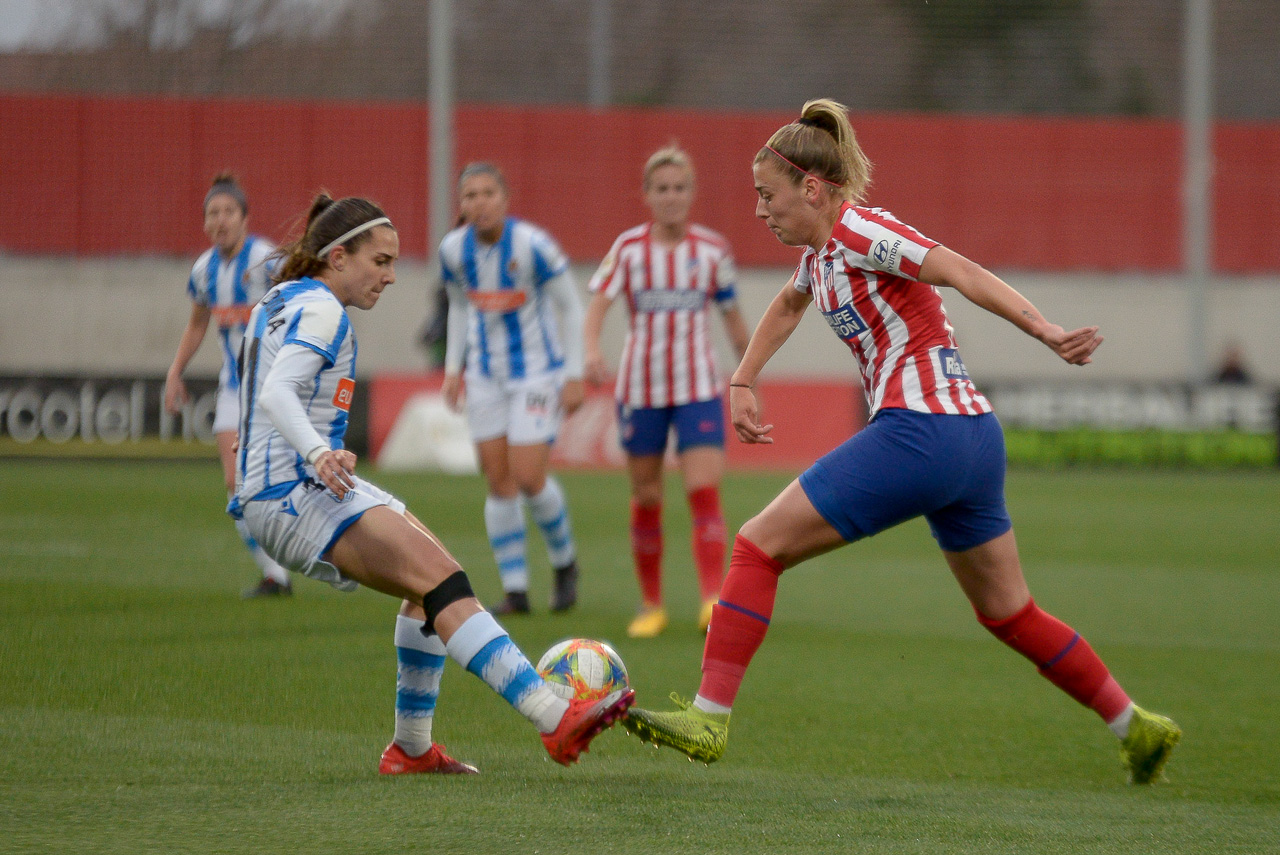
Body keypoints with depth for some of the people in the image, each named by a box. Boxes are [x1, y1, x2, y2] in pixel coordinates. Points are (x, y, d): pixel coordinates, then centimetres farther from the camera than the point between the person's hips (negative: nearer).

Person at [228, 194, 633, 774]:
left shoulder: (277, 303, 19)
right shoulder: (318, 309, -12)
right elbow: (276, 395, -27)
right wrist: (318, 454, -42)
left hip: (275, 495, 11)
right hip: (296, 495, -11)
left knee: (430, 583, 14)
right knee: (442, 580, -22)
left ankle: (411, 747, 16)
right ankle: (557, 722, -35)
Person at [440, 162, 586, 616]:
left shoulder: (532, 245, -18)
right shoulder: (453, 250, -4)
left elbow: (571, 309, -9)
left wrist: (574, 376, -10)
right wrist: (453, 367, 9)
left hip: (537, 372, -4)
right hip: (486, 373, 5)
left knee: (529, 478, -12)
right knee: (498, 482, 0)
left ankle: (565, 562, 15)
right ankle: (515, 591, 8)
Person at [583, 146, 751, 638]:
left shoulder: (712, 250, 3)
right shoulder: (629, 248, -2)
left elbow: (733, 317, 11)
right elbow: (598, 302, -14)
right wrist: (592, 352, -33)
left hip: (699, 389, 0)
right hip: (640, 388, 0)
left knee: (705, 491, -15)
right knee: (646, 498, 6)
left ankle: (714, 601, -21)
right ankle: (651, 606, 19)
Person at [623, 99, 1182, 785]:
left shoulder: (856, 230, -10)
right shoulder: (820, 250, 17)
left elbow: (962, 273, -22)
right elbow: (787, 306, 40)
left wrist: (1046, 332, -34)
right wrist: (741, 384, 35)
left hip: (919, 432, -10)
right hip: (974, 435, 10)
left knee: (759, 547, -5)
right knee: (1008, 614, 20)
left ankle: (709, 719, -7)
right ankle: (1137, 727, 24)